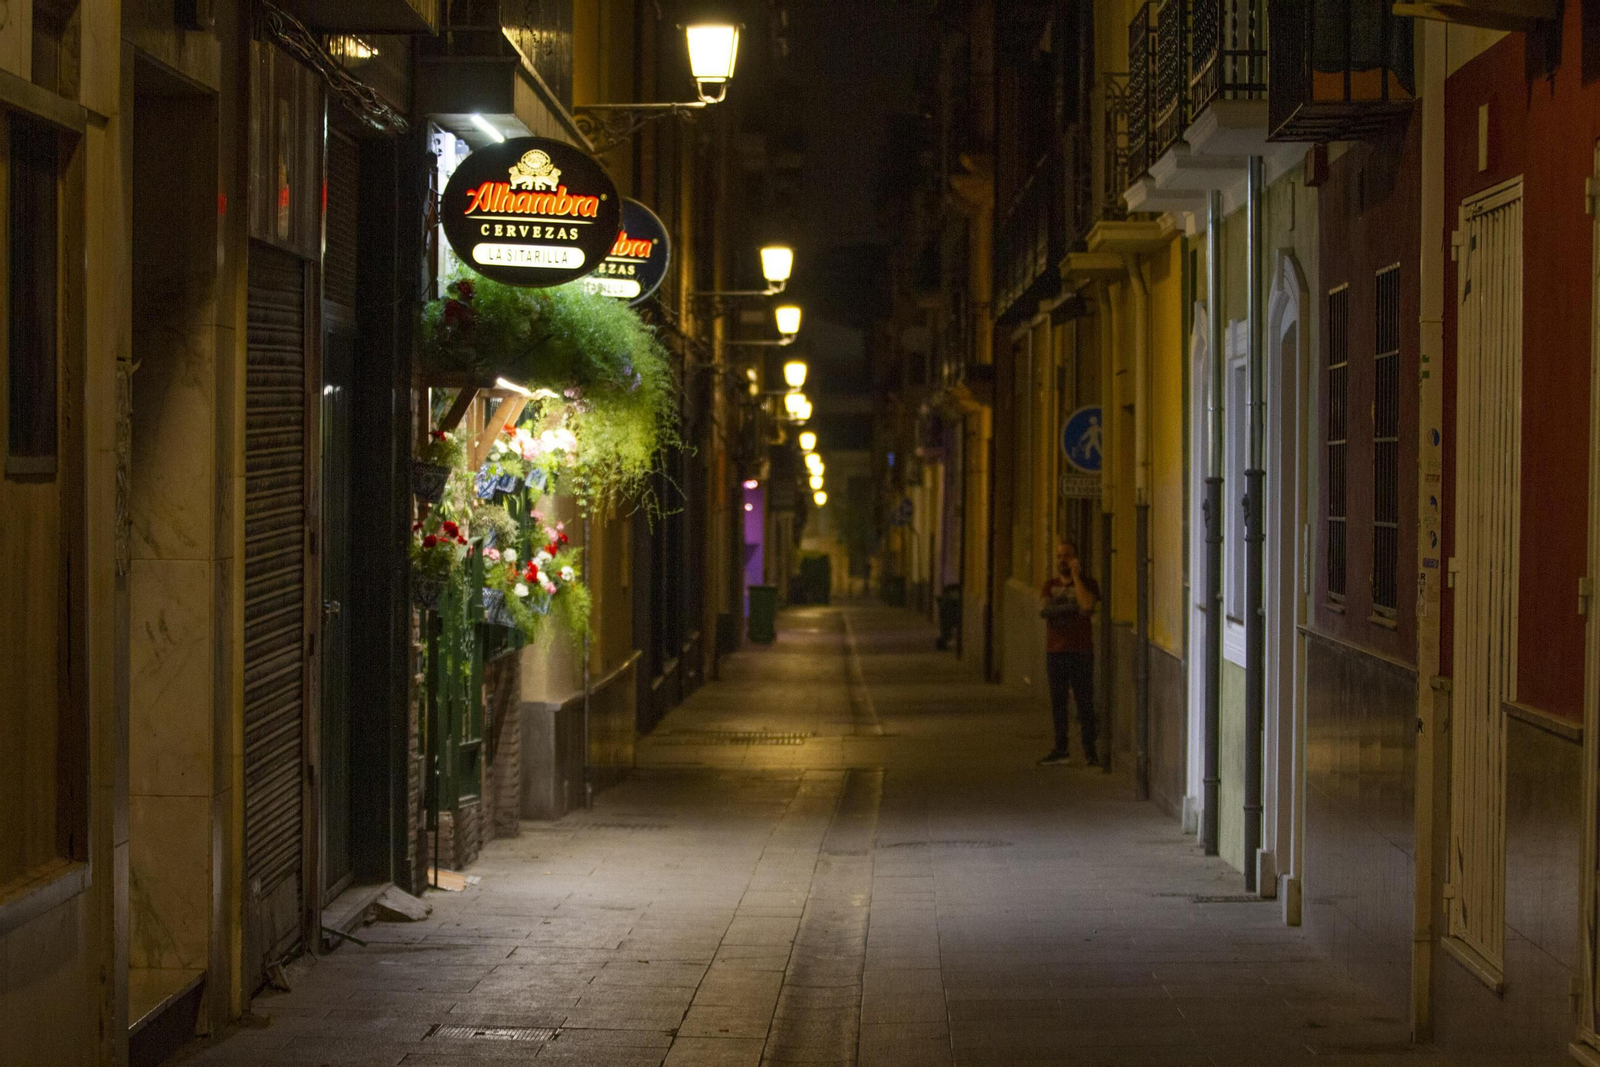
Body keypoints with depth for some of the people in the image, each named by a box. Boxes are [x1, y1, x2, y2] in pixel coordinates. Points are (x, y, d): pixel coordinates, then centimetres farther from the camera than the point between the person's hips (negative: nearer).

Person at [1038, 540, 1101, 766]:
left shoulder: (1087, 583, 2)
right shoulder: (1050, 586, 14)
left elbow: (1087, 605, -18)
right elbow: (1044, 609, -3)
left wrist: (1076, 576, -11)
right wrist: (1073, 608, -12)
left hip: (1080, 651, -4)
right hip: (1055, 652, 4)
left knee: (1084, 702, -6)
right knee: (1058, 703, 5)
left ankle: (1090, 750, -4)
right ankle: (1061, 750, 10)